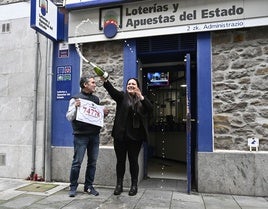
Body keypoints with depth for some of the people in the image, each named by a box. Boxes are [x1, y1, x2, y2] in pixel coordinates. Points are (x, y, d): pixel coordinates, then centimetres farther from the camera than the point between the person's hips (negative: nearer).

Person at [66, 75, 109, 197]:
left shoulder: (96, 99, 13)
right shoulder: (76, 98, -2)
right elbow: (69, 117, -6)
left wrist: (104, 113, 1)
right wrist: (75, 107, -22)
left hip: (94, 135, 5)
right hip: (81, 135, -5)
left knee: (92, 162, 9)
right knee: (77, 162, -1)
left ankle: (88, 186, 22)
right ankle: (73, 187, 14)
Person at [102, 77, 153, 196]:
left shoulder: (142, 99, 11)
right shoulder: (122, 96, 6)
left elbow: (150, 108, -7)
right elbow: (112, 90, -14)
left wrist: (141, 97, -20)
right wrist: (105, 81, -33)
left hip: (136, 136, 0)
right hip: (121, 135, 0)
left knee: (133, 160, 8)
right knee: (120, 160, 8)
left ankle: (134, 185, 21)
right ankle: (119, 185, 21)